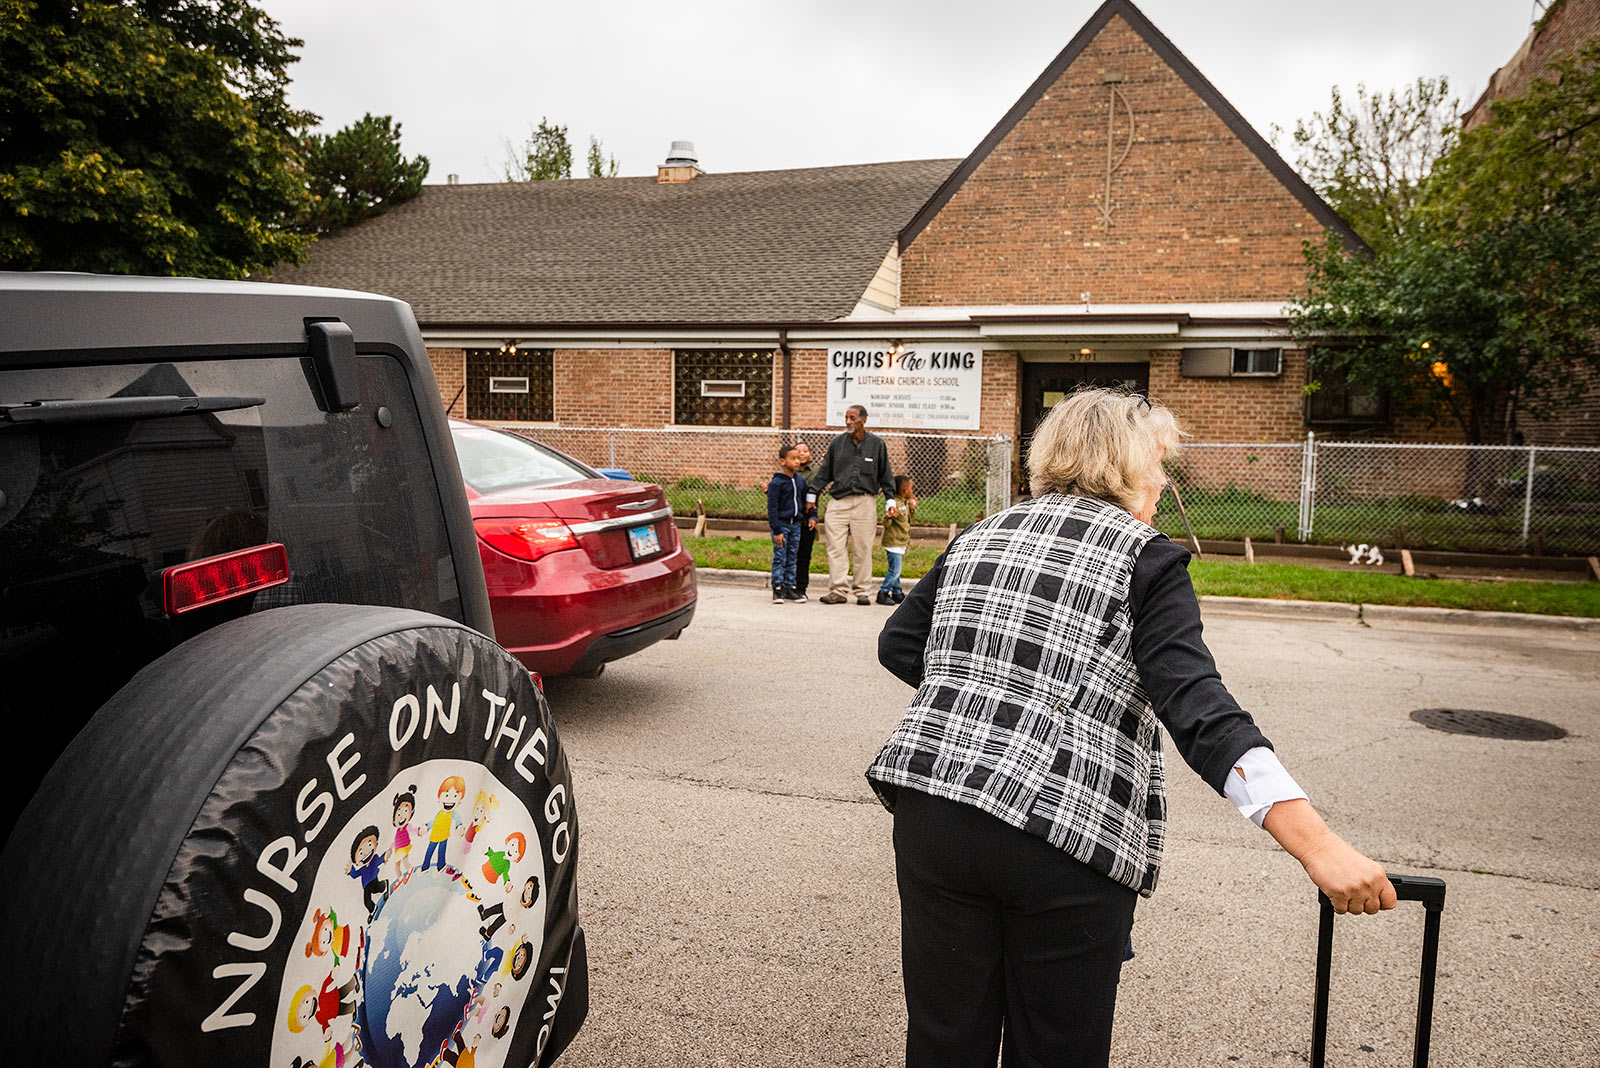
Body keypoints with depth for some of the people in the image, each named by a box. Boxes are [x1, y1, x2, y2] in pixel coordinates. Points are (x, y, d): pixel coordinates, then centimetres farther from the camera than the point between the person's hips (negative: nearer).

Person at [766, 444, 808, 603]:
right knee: (779, 558, -3)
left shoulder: (800, 481, 6)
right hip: (781, 524, -6)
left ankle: (789, 588, 16)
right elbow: (772, 507, -12)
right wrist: (776, 530, -15)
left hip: (795, 524, 6)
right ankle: (777, 590, 4)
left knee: (792, 558, 9)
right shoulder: (776, 483, -12)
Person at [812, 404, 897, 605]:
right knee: (836, 548, -4)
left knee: (863, 549, 1)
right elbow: (824, 472, 15)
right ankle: (838, 591, -1)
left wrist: (890, 500, 7)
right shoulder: (837, 443, 9)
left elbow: (885, 475, 12)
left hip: (865, 502, -1)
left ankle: (862, 592, 9)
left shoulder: (877, 444, 6)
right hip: (838, 501, 1)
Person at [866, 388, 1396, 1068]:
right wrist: (1318, 846, -20)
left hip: (931, 808, 4)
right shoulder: (1146, 559, -2)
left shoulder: (977, 538, 14)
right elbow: (1197, 706, -15)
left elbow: (898, 644, 20)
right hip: (1069, 833, -4)